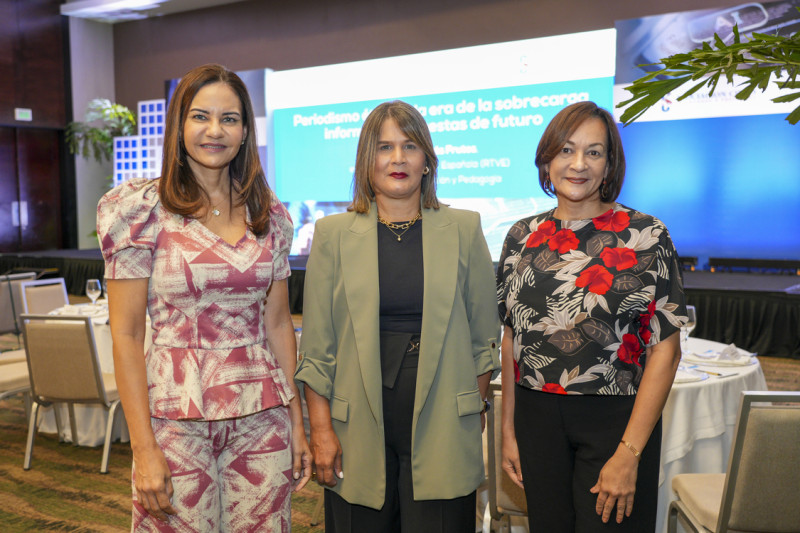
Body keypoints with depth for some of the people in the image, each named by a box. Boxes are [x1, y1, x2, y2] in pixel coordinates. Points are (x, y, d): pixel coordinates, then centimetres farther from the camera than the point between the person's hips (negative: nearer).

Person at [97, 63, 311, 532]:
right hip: (176, 416, -3)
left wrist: (297, 421, 8)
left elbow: (278, 324, 9)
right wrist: (143, 449, -10)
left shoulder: (269, 215, 5)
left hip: (263, 417, 4)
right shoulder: (142, 209, -6)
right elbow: (126, 335, -7)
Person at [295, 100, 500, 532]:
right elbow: (316, 346, 1)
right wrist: (321, 429, -2)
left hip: (441, 434, 0)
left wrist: (476, 409, 7)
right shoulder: (333, 233, 2)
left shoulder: (464, 229, 4)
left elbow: (484, 335, 8)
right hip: (359, 436, 0)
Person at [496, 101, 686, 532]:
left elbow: (664, 350, -9)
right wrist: (508, 429, 6)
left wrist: (629, 453, -13)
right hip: (536, 418, 3)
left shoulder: (646, 236, -7)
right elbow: (511, 337, 8)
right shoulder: (522, 237, 3)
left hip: (614, 421, -3)